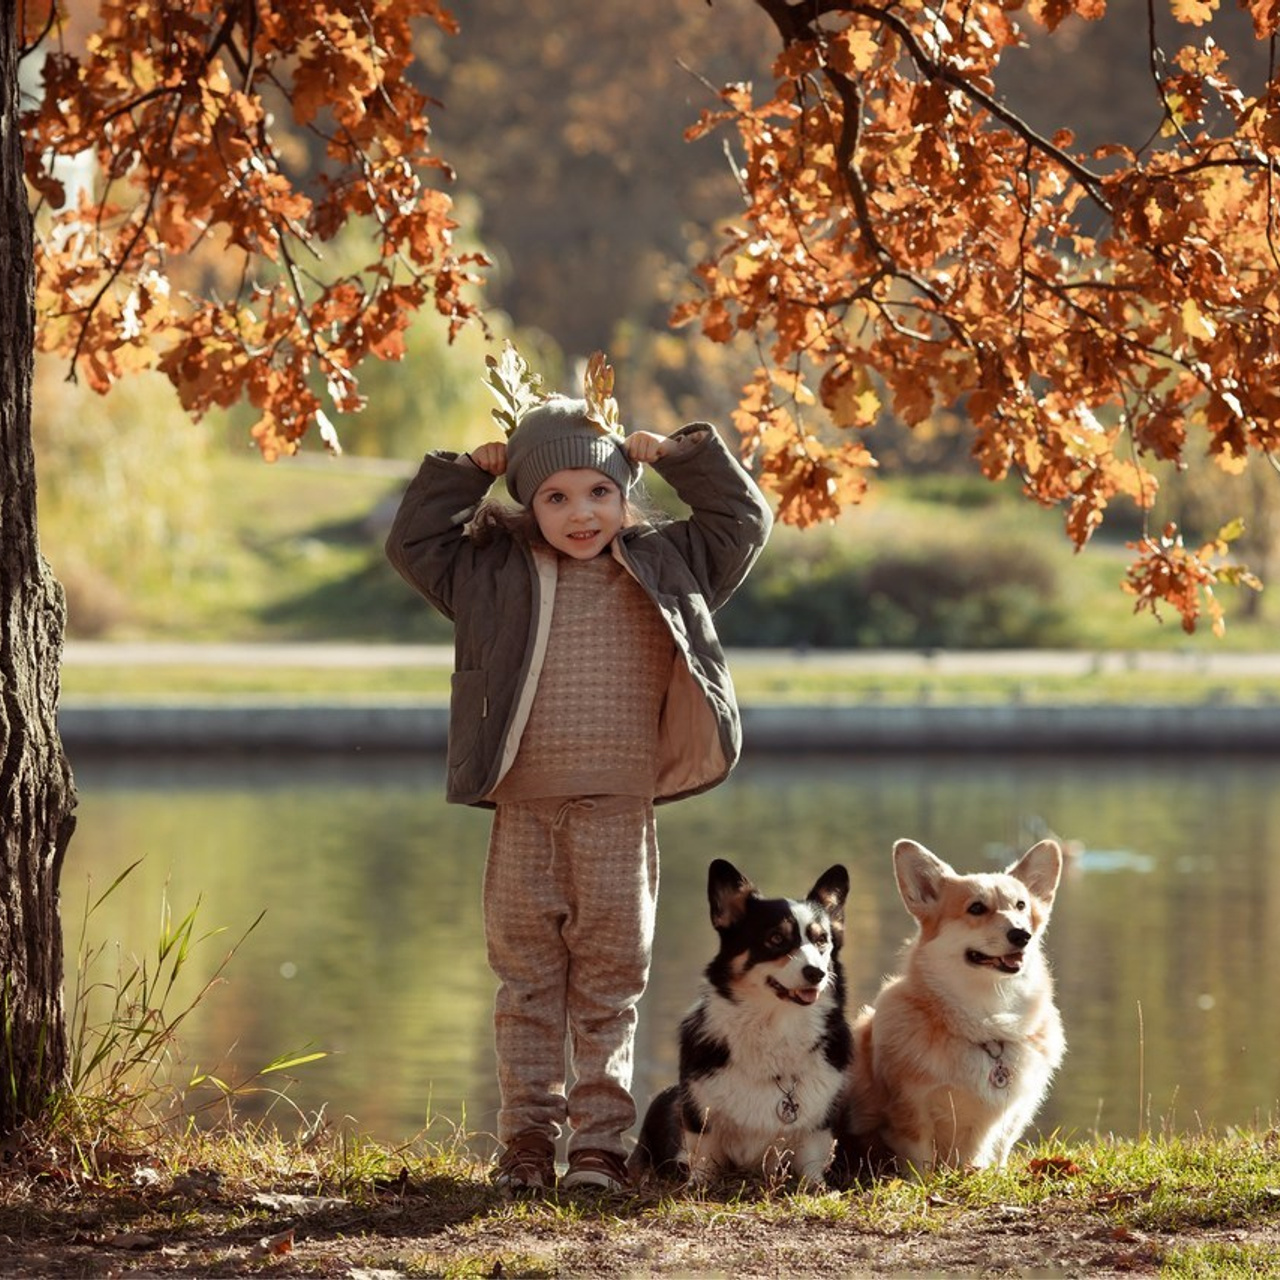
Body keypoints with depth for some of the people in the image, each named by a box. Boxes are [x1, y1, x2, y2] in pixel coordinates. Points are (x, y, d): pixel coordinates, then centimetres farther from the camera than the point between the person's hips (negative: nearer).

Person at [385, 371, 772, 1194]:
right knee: (528, 976, 5)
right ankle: (527, 1140, 10)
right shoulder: (496, 574, 7)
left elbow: (744, 521, 14)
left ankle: (601, 1141, 7)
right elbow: (415, 542, 10)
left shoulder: (665, 567, 8)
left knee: (610, 978, 2)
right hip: (523, 810, 0)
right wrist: (466, 474, 5)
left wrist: (681, 454, 7)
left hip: (619, 813, 0)